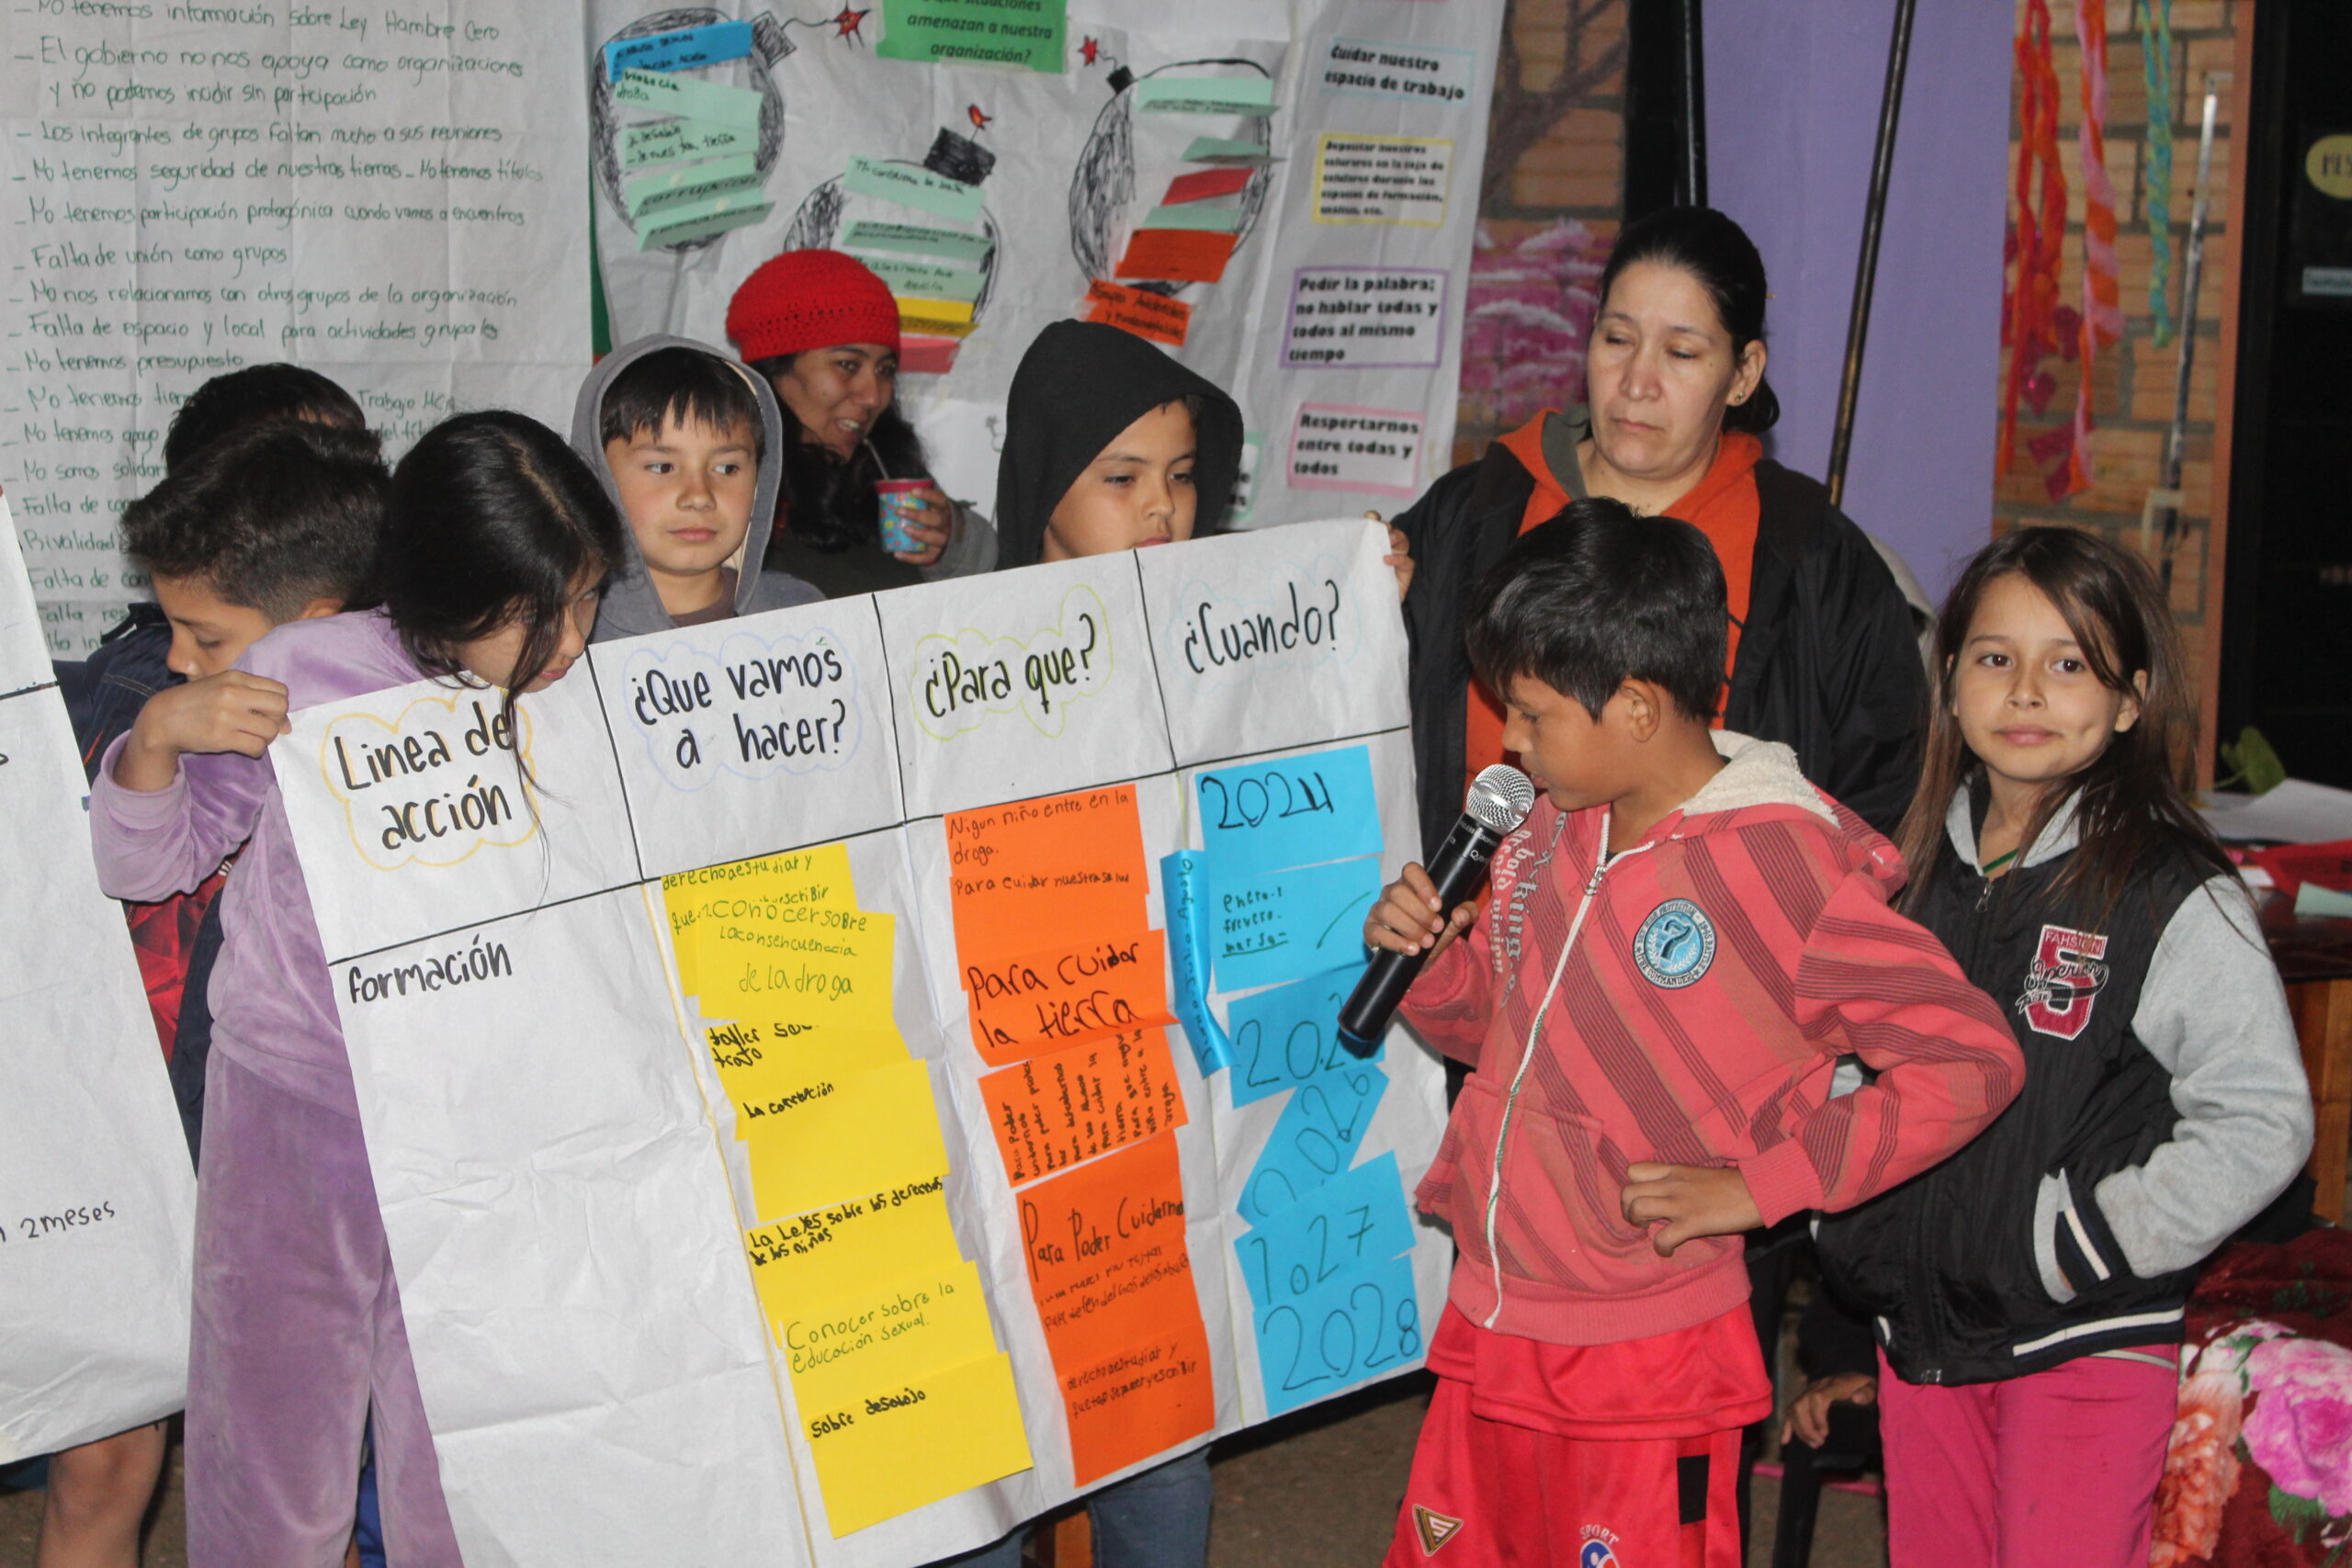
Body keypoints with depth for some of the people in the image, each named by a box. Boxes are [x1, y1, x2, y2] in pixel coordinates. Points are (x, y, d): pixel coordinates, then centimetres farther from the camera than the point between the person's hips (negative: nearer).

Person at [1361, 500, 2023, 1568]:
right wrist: (1426, 955, -3)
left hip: (1650, 1358, -7)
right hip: (1485, 1325, 7)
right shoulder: (1556, 826, 5)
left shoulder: (1785, 868, -16)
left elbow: (1973, 1060, -15)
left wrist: (1759, 1187, -19)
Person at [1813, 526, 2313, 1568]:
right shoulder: (1919, 872, 7)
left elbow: (2261, 1124, -14)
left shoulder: (2173, 896, -11)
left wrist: (2070, 1246, -16)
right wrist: (1850, 1233, 8)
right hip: (1920, 1326, 6)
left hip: (2089, 1340, -5)